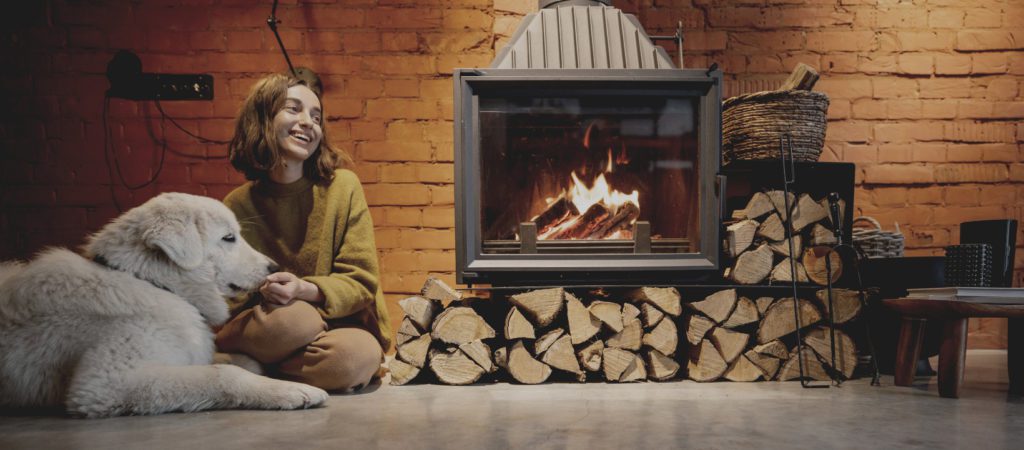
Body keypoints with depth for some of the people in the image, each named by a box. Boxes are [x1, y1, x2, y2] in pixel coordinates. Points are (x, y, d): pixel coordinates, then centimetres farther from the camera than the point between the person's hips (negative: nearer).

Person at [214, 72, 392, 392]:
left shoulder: (343, 186, -3)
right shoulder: (238, 205, 0)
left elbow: (362, 282, -6)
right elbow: (230, 298, 1)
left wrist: (305, 290, -24)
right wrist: (262, 294, -22)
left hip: (339, 324, 1)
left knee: (361, 354, -34)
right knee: (295, 317, -36)